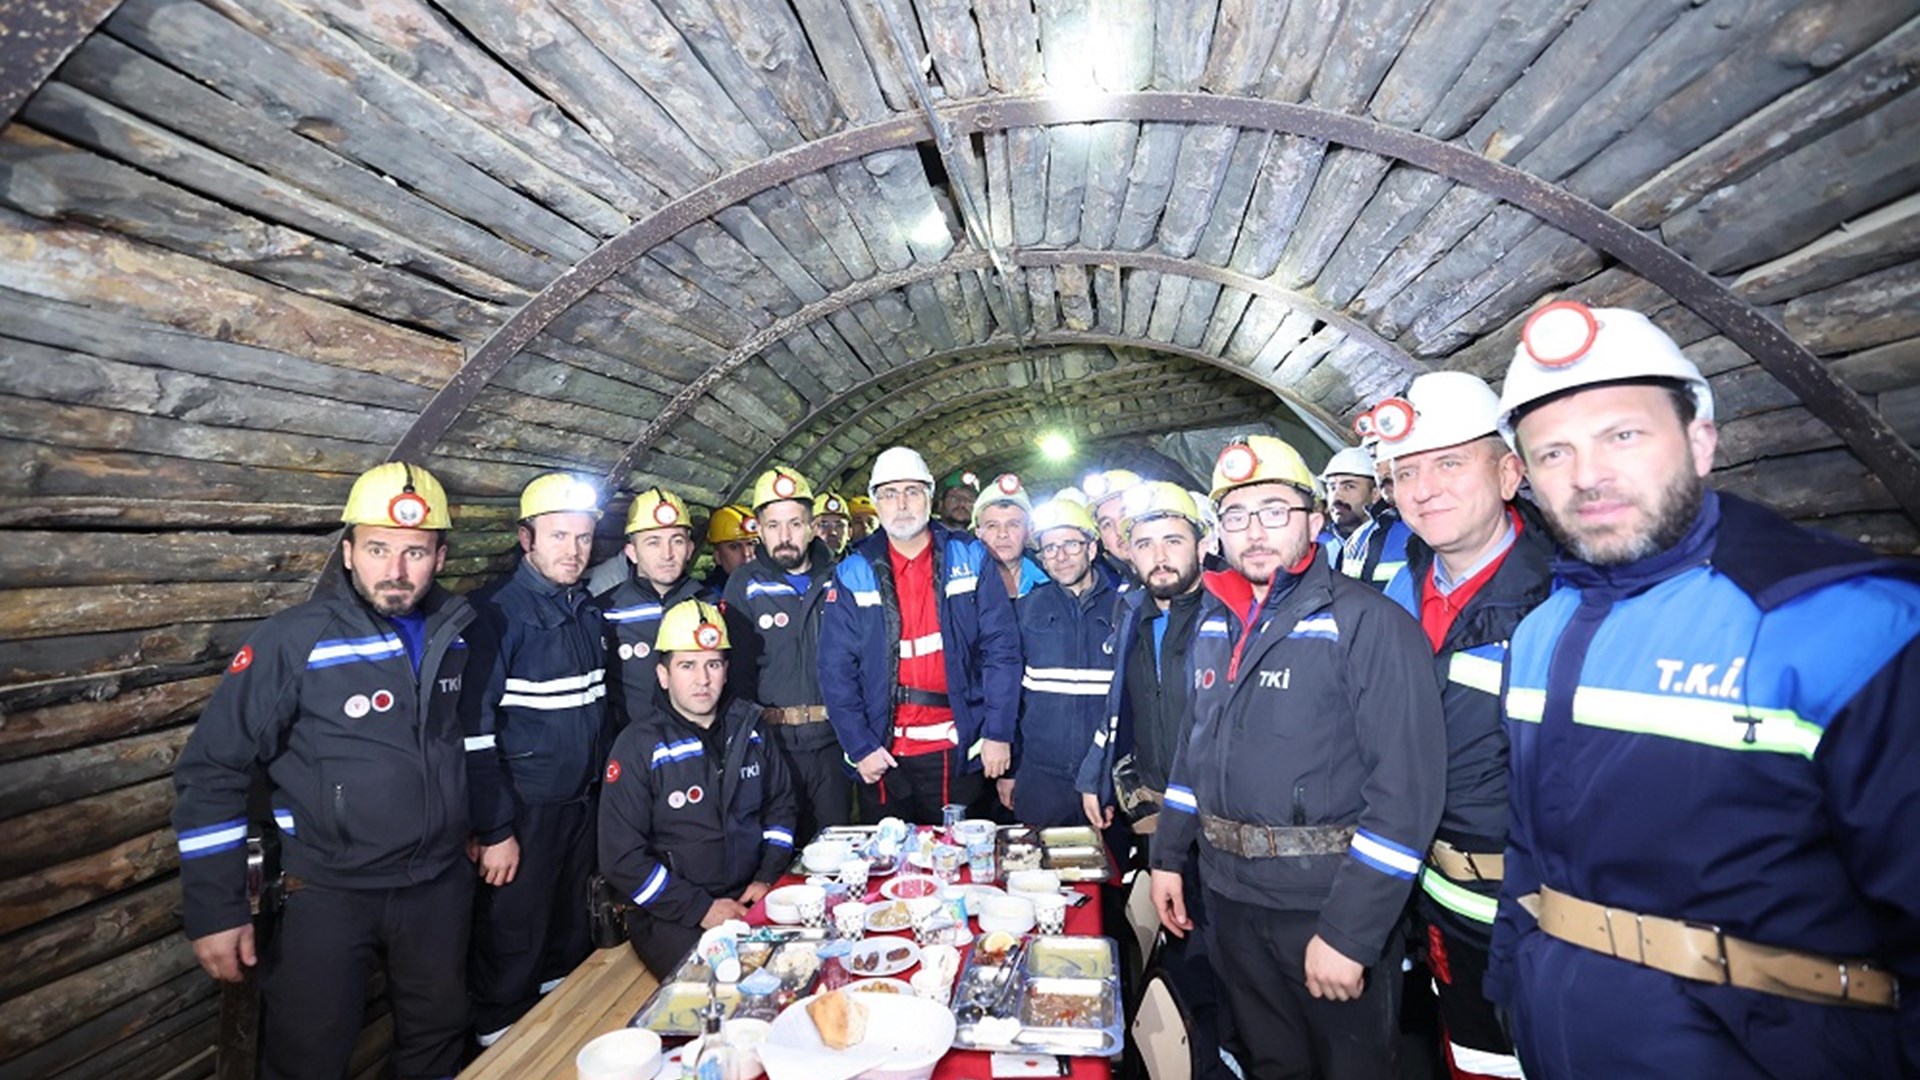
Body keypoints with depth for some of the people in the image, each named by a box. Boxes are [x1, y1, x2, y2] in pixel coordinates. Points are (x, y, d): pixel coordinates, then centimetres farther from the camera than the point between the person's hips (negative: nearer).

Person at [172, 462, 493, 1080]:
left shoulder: (457, 634, -3)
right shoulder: (293, 641, -16)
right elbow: (212, 772, -11)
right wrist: (215, 911, -11)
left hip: (441, 884, 4)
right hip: (327, 894, -3)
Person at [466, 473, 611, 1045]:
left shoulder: (588, 610, 6)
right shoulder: (496, 612, -15)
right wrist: (494, 830, -16)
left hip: (584, 805, 7)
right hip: (524, 810, -6)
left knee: (572, 935, 22)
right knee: (512, 944, 10)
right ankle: (500, 1046, 34)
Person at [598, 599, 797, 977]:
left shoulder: (749, 727, 6)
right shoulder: (638, 747, -8)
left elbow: (780, 805, 16)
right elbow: (623, 859, -9)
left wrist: (767, 878, 2)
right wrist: (700, 909, -14)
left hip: (751, 900, 4)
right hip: (670, 917, -4)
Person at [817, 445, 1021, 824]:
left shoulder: (970, 560, -2)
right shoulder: (854, 574, -1)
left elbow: (1001, 648, -3)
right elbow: (835, 669, -1)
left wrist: (998, 733, -8)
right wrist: (860, 747, -6)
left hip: (957, 750, 0)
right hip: (884, 755, 1)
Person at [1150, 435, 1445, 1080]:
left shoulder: (1370, 623, -16)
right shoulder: (1215, 624, 6)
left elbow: (1407, 788, -21)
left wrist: (1348, 932, -21)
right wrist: (1168, 855, 13)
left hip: (1325, 903, -5)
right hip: (1229, 894, 6)